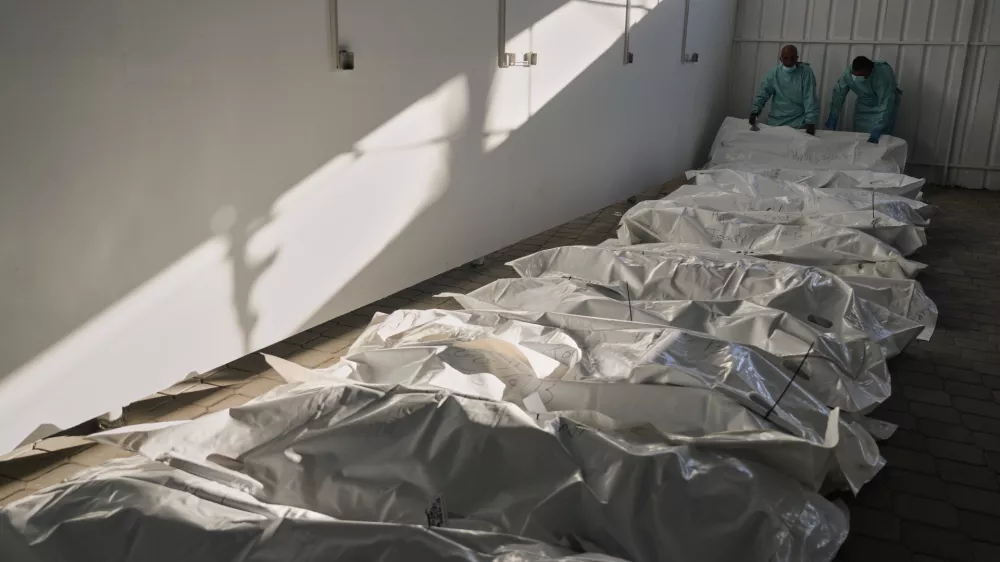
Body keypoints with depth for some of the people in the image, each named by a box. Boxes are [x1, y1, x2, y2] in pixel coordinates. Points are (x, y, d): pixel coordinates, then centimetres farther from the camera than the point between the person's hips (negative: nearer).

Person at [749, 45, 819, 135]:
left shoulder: (806, 72, -7)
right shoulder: (774, 72, 2)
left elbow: (810, 98, -13)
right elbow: (763, 93, 0)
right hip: (775, 122, 3)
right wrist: (754, 111, -17)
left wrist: (810, 122, -24)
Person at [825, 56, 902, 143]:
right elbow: (839, 93, -14)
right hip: (864, 105, 4)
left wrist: (877, 130, -46)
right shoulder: (848, 72, -25)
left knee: (879, 140, -11)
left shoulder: (883, 74, -36)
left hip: (884, 106, -4)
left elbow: (886, 104, -39)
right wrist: (833, 117, -20)